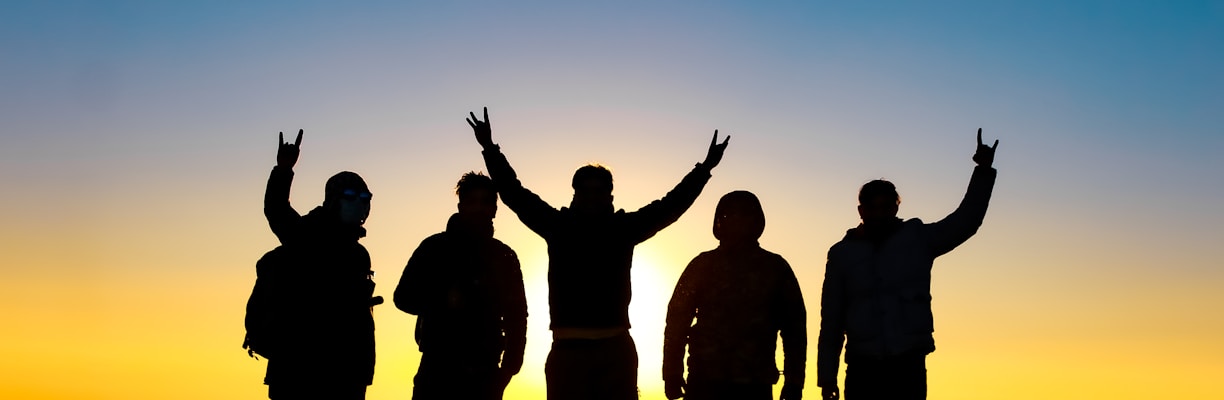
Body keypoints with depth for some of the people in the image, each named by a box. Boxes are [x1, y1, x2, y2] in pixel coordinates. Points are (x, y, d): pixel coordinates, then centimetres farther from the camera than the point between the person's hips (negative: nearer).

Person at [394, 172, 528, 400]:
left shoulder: (503, 257, 10)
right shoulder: (436, 247, 6)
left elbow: (516, 315, 9)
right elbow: (404, 296, 3)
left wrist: (509, 364, -1)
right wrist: (444, 301, -15)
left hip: (484, 372, 2)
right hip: (439, 366, -2)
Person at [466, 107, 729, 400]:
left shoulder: (624, 227, 7)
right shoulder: (559, 226, 6)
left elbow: (670, 205, 6)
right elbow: (516, 196, 4)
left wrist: (705, 168, 2)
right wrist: (490, 150, -1)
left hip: (617, 349, 1)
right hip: (568, 350, -1)